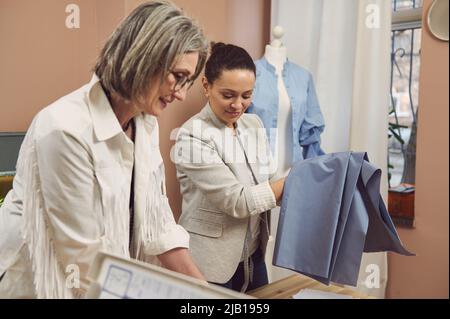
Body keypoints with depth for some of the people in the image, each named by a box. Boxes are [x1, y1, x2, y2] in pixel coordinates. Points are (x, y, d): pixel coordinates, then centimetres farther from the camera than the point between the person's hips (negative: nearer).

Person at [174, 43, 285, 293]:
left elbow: (264, 184, 6)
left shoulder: (254, 124, 3)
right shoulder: (193, 136, -19)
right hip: (211, 264, -6)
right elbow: (238, 201, -22)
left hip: (253, 255, 7)